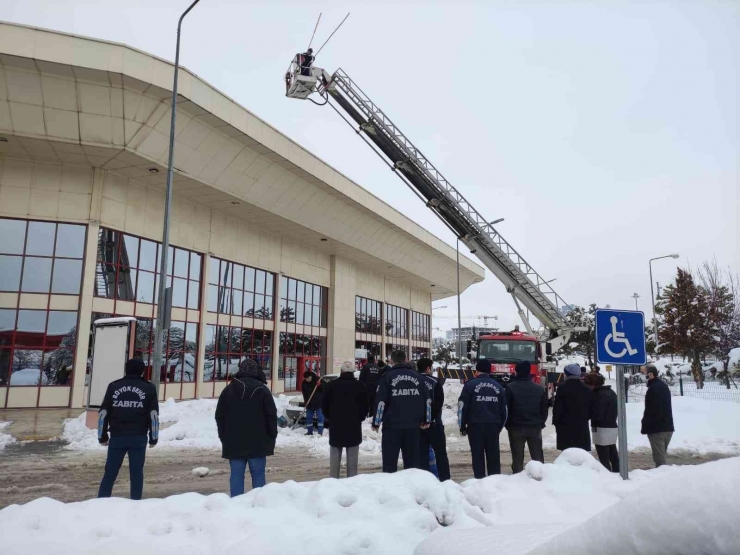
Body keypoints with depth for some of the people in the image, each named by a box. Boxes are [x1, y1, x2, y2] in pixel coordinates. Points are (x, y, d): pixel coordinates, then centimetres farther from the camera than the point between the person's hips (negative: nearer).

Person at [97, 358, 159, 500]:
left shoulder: (113, 386, 8)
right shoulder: (149, 388, 4)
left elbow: (103, 413, 7)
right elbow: (154, 415, 0)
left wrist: (102, 436, 14)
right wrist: (153, 438, 6)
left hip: (117, 437, 1)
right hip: (138, 438, -1)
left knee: (110, 473, 9)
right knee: (136, 473, 6)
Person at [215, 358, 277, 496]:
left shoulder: (229, 389, 6)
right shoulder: (262, 389, -2)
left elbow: (220, 416, 8)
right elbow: (272, 416, -3)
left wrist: (224, 437, 15)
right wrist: (271, 438, 5)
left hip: (234, 442, 2)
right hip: (257, 442, -2)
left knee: (236, 475, 5)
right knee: (258, 474, 4)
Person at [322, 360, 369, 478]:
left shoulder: (331, 385, -3)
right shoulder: (361, 386, -3)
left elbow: (324, 406, 1)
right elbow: (365, 407, 1)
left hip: (336, 427, 0)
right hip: (354, 427, 0)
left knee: (334, 458, 9)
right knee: (352, 458, 6)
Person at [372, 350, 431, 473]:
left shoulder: (388, 377, -5)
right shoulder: (416, 376, 9)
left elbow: (380, 401, -10)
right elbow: (427, 400, 11)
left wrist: (376, 422, -1)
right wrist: (426, 420, 20)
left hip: (392, 424, -4)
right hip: (413, 425, 4)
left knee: (390, 460, 3)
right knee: (412, 460, 11)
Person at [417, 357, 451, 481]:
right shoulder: (435, 381, -3)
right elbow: (439, 402, -10)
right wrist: (432, 417, -8)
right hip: (434, 422, -3)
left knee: (422, 453, 8)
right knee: (440, 452, 7)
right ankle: (444, 480, 6)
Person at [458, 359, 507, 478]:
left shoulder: (470, 385, -1)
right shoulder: (498, 387, 13)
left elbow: (462, 407, -4)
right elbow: (504, 409, 16)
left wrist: (462, 426, 4)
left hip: (476, 425, -3)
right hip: (493, 426, 4)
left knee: (478, 456, 2)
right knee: (494, 456, 11)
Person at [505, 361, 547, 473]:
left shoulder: (511, 387, -9)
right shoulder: (540, 389, 3)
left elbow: (506, 408, -7)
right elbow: (544, 409, 7)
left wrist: (508, 425, 5)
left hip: (516, 428, -3)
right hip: (535, 428, 3)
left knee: (517, 458, 3)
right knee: (537, 457, 11)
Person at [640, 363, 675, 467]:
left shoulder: (653, 389, -19)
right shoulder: (663, 385, 12)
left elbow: (651, 411, -21)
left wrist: (644, 426, -12)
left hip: (657, 428, -10)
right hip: (668, 427, 10)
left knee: (659, 459, -5)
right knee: (662, 456, 18)